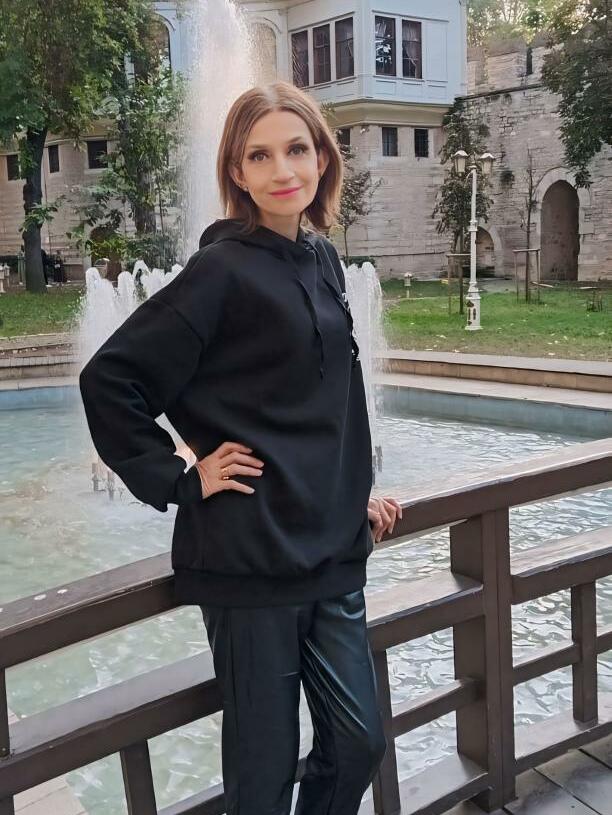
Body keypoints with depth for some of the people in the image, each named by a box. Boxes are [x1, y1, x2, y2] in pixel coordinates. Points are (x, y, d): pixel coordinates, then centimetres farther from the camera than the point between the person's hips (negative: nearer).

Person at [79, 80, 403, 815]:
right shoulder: (223, 270, -13)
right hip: (250, 555, -6)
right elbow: (108, 380, -13)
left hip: (333, 549, 7)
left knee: (359, 743, 13)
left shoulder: (324, 260, 9)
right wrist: (178, 480, -12)